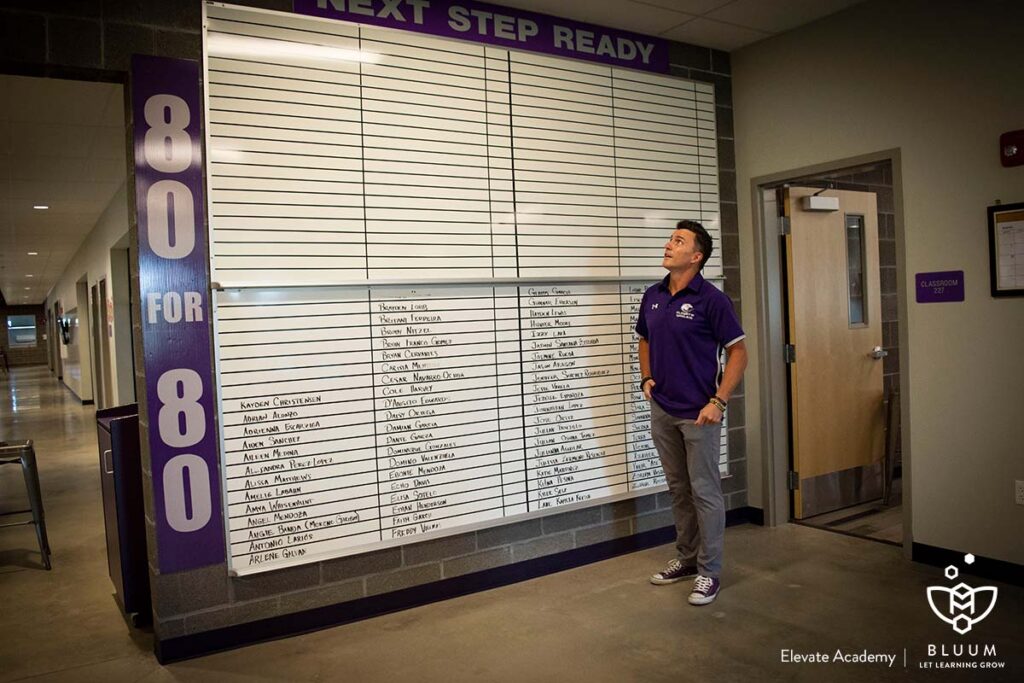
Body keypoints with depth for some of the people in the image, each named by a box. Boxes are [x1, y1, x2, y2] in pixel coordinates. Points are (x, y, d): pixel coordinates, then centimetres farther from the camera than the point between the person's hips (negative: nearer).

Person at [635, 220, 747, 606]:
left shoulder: (711, 299, -11)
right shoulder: (653, 296, 7)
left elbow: (738, 352, -10)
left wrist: (719, 401, -16)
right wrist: (646, 379, 8)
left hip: (698, 413, -6)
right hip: (661, 411, 6)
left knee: (704, 492, 2)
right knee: (678, 490, 17)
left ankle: (709, 571, 14)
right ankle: (686, 557, 31)